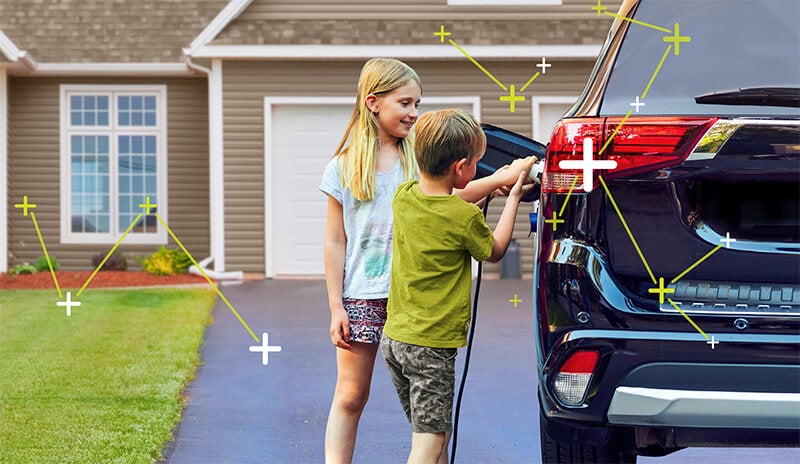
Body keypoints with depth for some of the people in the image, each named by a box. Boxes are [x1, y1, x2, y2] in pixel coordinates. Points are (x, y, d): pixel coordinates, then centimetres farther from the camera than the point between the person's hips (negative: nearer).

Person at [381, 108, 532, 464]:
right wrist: (512, 198, 14)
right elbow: (494, 251, 5)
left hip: (394, 337, 7)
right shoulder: (466, 218, -17)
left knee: (432, 433, 19)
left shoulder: (404, 196, 1)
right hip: (431, 347, -7)